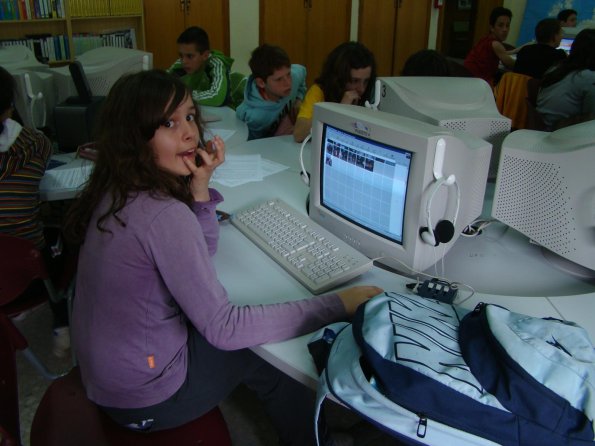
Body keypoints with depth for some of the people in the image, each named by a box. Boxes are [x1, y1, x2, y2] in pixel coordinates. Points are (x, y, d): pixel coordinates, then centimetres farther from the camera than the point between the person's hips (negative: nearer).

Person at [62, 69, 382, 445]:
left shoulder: (117, 191, -3)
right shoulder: (163, 215, -31)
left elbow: (198, 262, 5)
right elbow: (223, 329, -29)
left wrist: (200, 188, -11)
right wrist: (338, 305, -27)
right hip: (146, 399, -7)